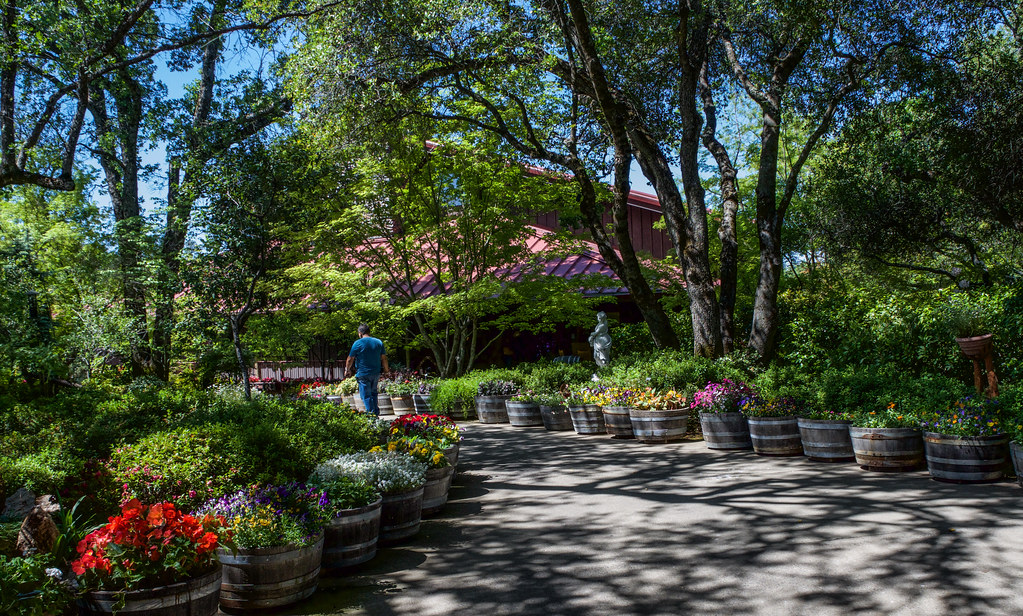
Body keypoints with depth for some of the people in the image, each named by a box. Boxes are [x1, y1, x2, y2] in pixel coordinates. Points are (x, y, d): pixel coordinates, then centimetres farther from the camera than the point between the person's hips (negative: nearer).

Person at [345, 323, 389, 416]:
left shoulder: (357, 343, -9)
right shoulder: (379, 342, 4)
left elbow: (350, 359, -3)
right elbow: (384, 358, 8)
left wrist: (347, 370, 12)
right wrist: (386, 369, 21)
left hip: (363, 374, -5)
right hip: (376, 373, 5)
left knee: (366, 395, 1)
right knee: (373, 393, 20)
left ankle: (371, 414, -1)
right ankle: (376, 413, 23)